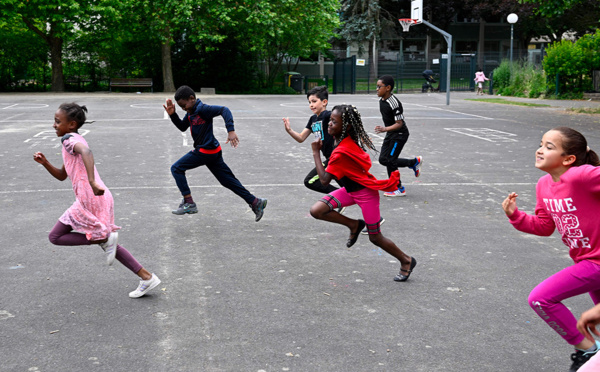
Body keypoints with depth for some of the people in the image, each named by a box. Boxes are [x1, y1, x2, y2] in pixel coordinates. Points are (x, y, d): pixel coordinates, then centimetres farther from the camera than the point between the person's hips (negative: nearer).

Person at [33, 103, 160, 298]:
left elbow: (86, 151, -32)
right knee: (108, 244, 18)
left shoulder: (69, 139, -6)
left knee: (55, 237, 5)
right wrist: (45, 163, 15)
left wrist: (92, 182, -43)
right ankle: (146, 277, 13)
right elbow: (62, 176, 31)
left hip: (88, 199, -9)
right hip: (101, 199, 9)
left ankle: (104, 239, -6)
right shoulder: (76, 141, 24)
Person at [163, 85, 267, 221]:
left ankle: (189, 203, -3)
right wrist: (172, 114, 6)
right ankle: (255, 202, 12)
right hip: (212, 153, 10)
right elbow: (182, 127, 22)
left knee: (176, 168, -2)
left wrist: (231, 131, -35)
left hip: (206, 151, -10)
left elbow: (224, 110, -25)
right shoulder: (191, 112, 13)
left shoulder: (202, 109, -16)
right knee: (228, 180, 11)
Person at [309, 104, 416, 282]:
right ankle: (354, 225, 11)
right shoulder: (350, 141, -4)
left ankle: (407, 261, 28)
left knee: (375, 237, 6)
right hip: (351, 189, 9)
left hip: (366, 193, -9)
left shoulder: (341, 152, -30)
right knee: (316, 210, -8)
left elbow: (324, 180, -28)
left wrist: (316, 153, -22)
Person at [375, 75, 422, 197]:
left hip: (399, 134, -9)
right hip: (390, 134, 9)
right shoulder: (382, 100, 3)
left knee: (390, 160, -9)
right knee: (383, 159, 7)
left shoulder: (394, 103, -24)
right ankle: (414, 162, 19)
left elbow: (399, 123, -24)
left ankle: (399, 189, 7)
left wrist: (385, 129, -35)